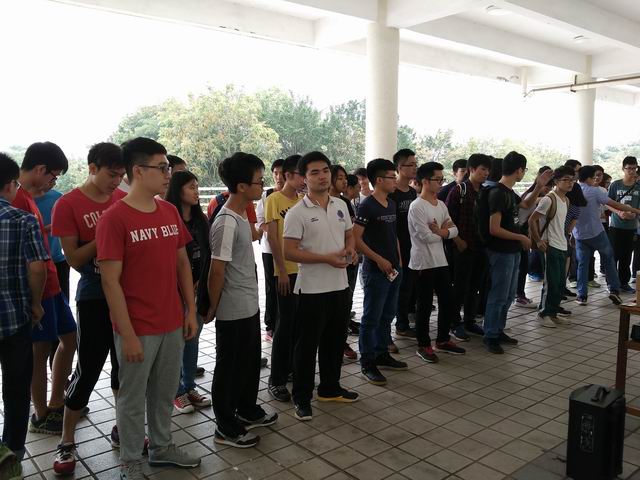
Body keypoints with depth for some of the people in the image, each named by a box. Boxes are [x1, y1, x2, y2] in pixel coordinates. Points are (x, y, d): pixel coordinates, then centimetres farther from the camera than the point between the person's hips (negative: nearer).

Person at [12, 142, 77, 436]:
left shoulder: (27, 196, 12)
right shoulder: (16, 198, -19)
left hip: (50, 282, 10)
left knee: (69, 337, 17)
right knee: (40, 349, 4)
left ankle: (55, 404, 31)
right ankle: (41, 417, 21)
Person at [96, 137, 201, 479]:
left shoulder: (171, 212, 5)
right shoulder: (114, 218, -15)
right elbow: (110, 281, -15)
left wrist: (191, 310, 8)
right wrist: (128, 334, -16)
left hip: (173, 323, 6)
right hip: (138, 329, -6)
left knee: (166, 392, 19)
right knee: (133, 398, 11)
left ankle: (162, 448, 39)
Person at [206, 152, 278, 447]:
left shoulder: (241, 216, 7)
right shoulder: (226, 223, -23)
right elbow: (216, 271, -20)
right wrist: (212, 308, -12)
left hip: (249, 306, 9)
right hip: (233, 312, -9)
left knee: (250, 361, 22)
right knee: (230, 367, 6)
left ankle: (247, 411, 41)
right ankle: (226, 427, 22)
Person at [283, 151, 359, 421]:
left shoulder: (341, 206, 7)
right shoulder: (297, 213, -12)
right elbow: (289, 252, -16)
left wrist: (351, 249, -4)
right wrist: (327, 258, -22)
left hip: (340, 285, 6)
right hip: (312, 288, -6)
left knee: (335, 340, 18)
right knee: (308, 344, 4)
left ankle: (330, 388, 35)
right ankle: (301, 398, 18)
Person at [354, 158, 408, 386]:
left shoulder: (391, 204, 12)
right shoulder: (367, 205, -13)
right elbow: (356, 239, -17)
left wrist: (399, 260, 12)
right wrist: (379, 259, -16)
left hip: (393, 268, 8)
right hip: (376, 270, -8)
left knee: (387, 315, 17)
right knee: (371, 318, 0)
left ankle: (382, 354, 30)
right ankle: (367, 363, 9)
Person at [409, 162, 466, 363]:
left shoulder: (441, 205, 10)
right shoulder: (417, 206, -15)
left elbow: (454, 230, 6)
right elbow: (426, 236, -22)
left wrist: (439, 231, -14)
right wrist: (444, 230, -5)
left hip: (440, 261, 8)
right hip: (423, 263, -8)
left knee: (448, 302, 14)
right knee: (425, 305, 2)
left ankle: (443, 340, 30)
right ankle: (423, 345, 16)